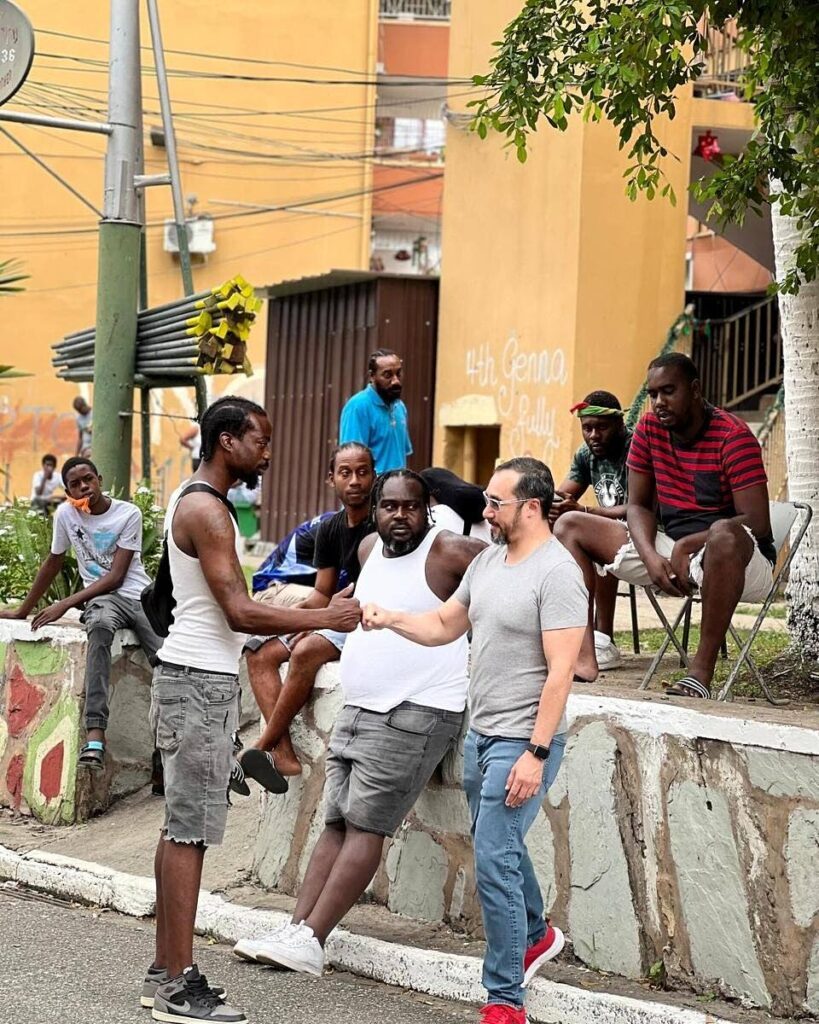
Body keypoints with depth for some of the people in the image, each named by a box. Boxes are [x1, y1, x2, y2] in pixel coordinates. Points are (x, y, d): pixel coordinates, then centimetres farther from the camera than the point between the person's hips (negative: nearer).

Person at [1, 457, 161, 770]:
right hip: (101, 598, -1)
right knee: (100, 625, -38)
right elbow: (52, 564, 17)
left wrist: (65, 604, -16)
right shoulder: (65, 514, 3)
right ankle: (94, 736, -51)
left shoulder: (129, 514, -5)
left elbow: (116, 576, -9)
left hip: (139, 596, 1)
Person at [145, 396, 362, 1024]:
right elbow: (239, 613, -21)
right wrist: (324, 618, -13)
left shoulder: (195, 502, 17)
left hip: (198, 677, 11)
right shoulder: (207, 510, -16)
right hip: (201, 684, -11)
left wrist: (318, 612, 16)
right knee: (189, 830, -9)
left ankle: (165, 972, 15)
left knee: (181, 828, 11)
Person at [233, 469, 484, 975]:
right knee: (336, 824, 3)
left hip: (414, 714, -8)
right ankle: (297, 930, 0)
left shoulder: (449, 551, -9)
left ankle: (309, 940, -14)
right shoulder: (370, 549, 15)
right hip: (359, 708, 8)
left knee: (364, 827, -10)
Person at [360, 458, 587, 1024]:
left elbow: (560, 672, -21)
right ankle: (536, 934, 48)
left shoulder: (557, 573, -17)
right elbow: (444, 625, 21)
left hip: (523, 743, -9)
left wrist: (536, 754, -24)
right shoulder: (488, 561, 10)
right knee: (501, 847, 24)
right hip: (481, 733, 9)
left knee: (494, 862, -11)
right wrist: (388, 619, 3)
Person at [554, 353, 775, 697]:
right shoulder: (649, 428, 3)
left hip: (728, 555, -7)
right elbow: (639, 505, 6)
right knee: (569, 525, 0)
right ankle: (584, 658, -17)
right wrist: (651, 556, -15)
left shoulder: (733, 436, -16)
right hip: (669, 548, 7)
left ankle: (701, 671, -39)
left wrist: (687, 546, -27)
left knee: (724, 534, -44)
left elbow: (757, 523, -21)